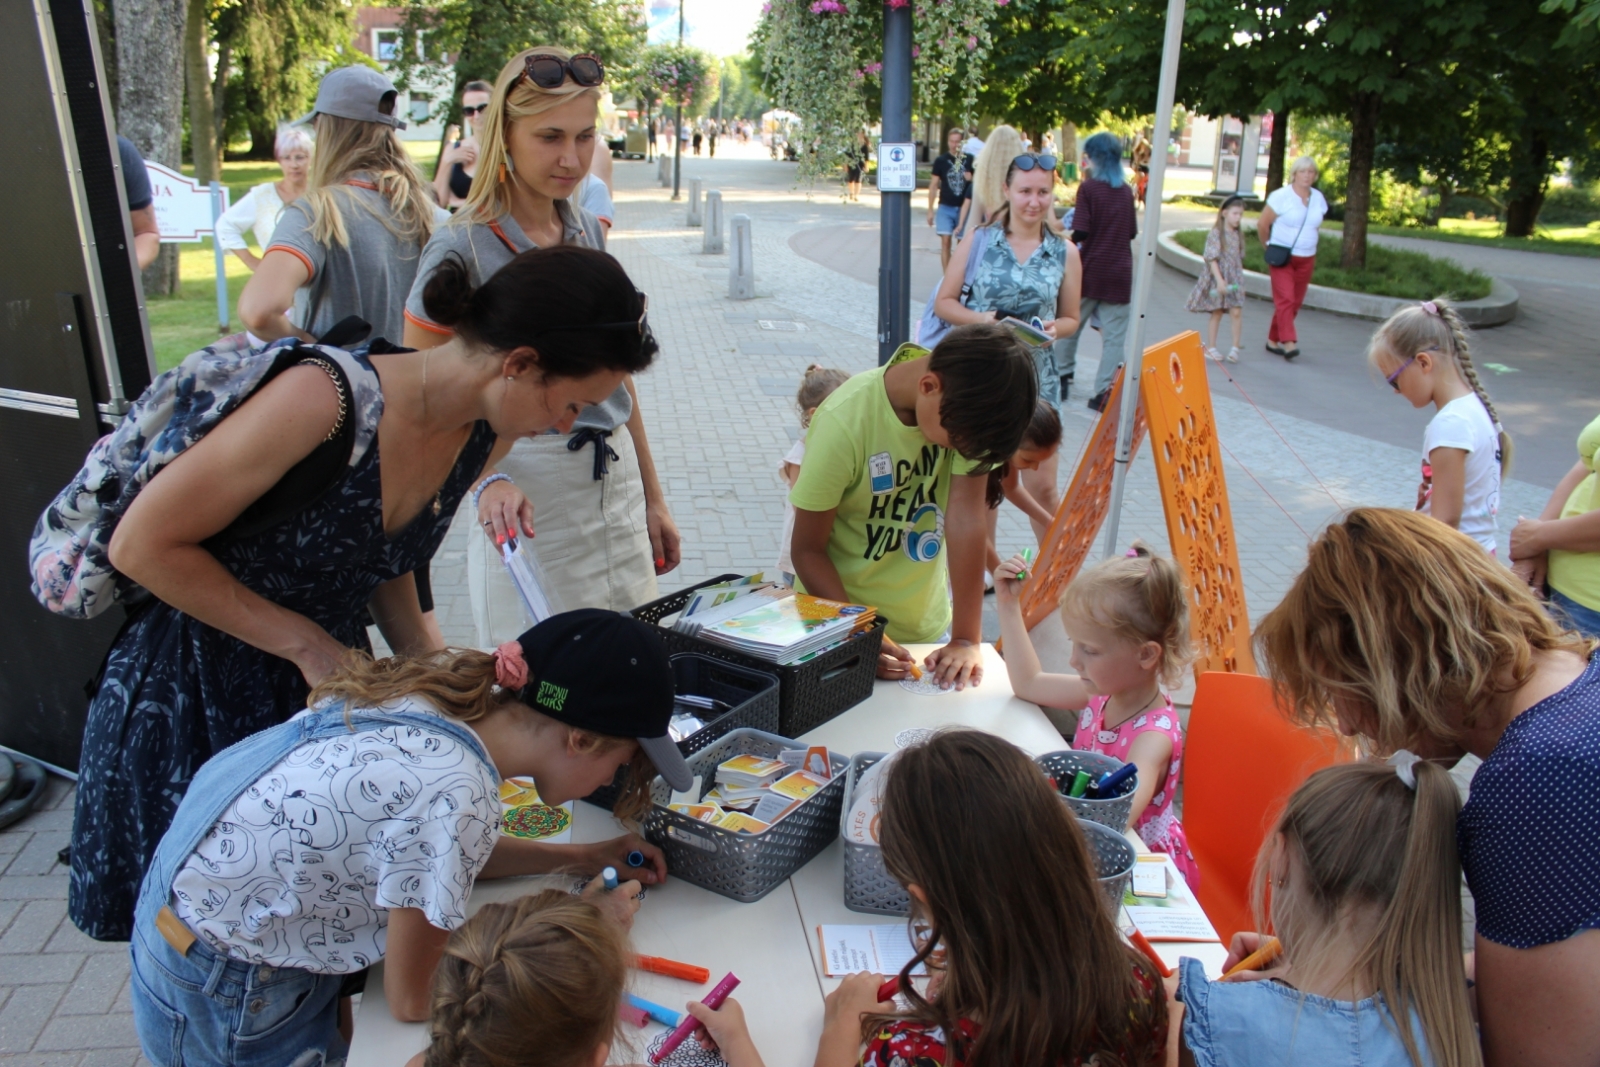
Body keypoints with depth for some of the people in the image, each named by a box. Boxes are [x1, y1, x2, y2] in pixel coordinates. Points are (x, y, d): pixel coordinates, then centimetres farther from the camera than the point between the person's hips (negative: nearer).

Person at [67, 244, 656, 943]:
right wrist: (307, 644, -18)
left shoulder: (486, 436, -7)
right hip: (196, 686, -5)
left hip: (330, 681, 5)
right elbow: (143, 545, -20)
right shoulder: (328, 400, -29)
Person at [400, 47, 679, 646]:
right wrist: (487, 483, -29)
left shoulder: (590, 233, 8)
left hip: (617, 482, 6)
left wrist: (652, 499, 15)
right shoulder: (464, 250, -11)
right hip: (529, 498, -6)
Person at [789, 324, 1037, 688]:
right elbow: (807, 550, -20)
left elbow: (966, 519, -20)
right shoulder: (844, 423, -26)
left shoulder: (968, 407, -17)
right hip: (837, 622, -3)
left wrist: (967, 639, -21)